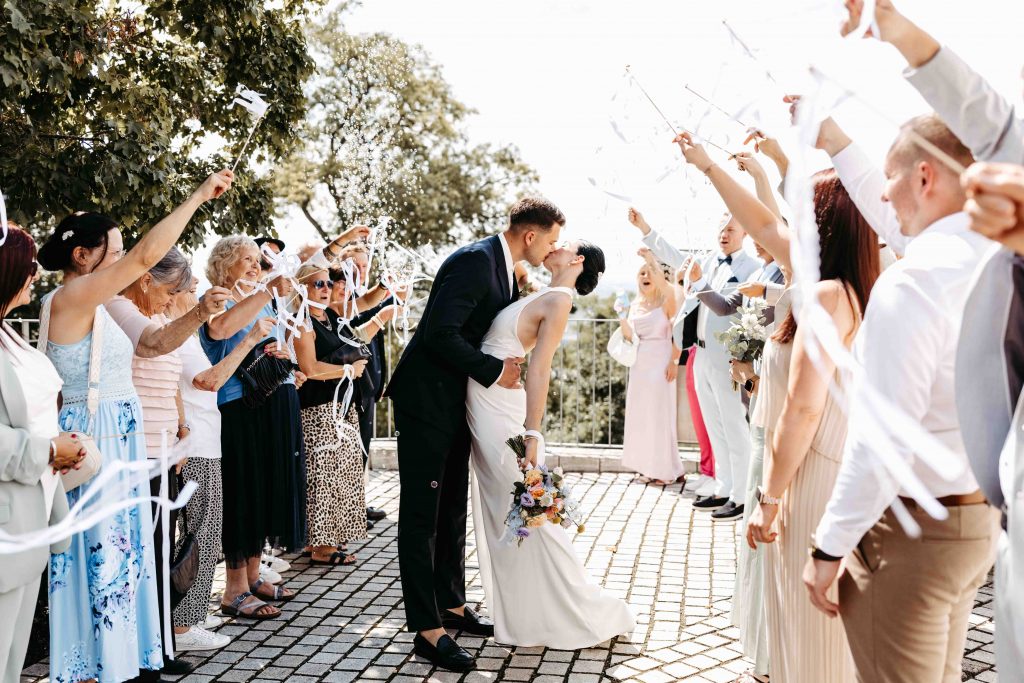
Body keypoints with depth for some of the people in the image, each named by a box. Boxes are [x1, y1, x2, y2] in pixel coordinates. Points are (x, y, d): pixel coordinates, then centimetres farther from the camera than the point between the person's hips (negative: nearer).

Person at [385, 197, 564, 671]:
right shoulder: (475, 260, -19)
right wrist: (493, 371, -20)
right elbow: (440, 333, -27)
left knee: (453, 511, 17)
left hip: (455, 405, 10)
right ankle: (427, 630, 2)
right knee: (421, 517, -3)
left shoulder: (503, 268, 11)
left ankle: (453, 606, 29)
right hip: (425, 400, -10)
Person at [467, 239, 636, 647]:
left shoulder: (559, 300, -13)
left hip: (499, 414, -9)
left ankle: (585, 616, 11)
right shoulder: (544, 297, 12)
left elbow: (540, 370, -20)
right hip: (481, 409, 9)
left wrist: (531, 434, -22)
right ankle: (520, 613, 27)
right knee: (497, 514, 15)